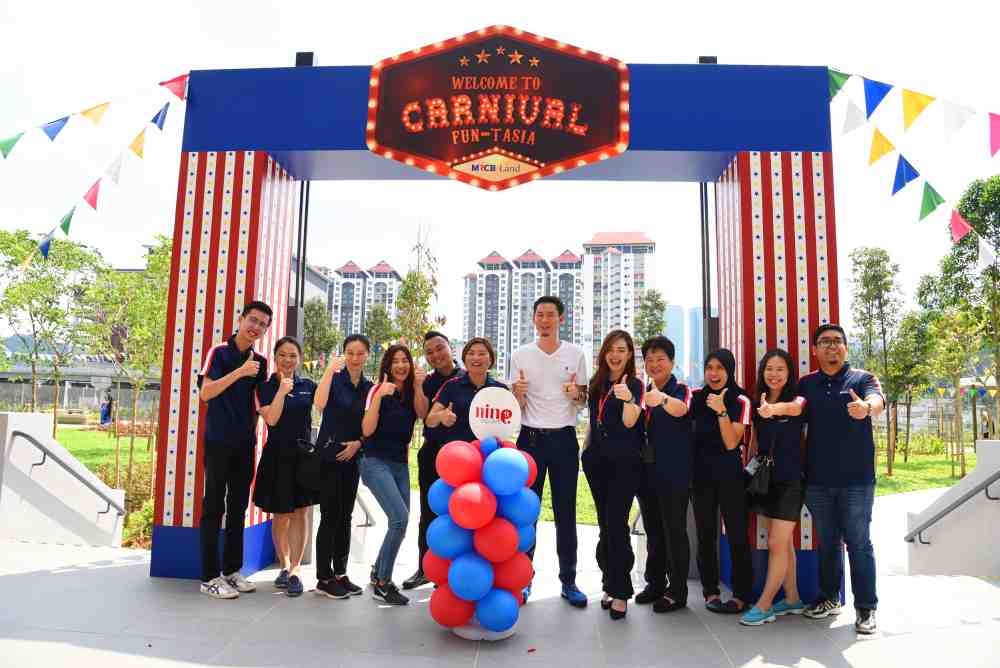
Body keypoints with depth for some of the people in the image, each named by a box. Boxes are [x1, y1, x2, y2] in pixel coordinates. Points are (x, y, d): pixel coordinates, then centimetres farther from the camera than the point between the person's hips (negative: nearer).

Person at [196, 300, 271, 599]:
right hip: (218, 440, -5)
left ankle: (232, 569, 20)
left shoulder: (260, 362, 10)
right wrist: (239, 372, -21)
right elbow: (205, 393, -15)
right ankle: (210, 576, 6)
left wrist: (253, 431, 11)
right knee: (214, 506, 0)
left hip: (245, 443, 6)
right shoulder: (219, 352, -5)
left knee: (238, 507, 10)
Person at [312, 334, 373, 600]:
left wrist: (358, 443, -5)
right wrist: (330, 369, -32)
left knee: (345, 516, 11)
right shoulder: (335, 378, -8)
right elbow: (319, 405, -28)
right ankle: (324, 579, 6)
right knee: (330, 516, -4)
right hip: (329, 456, -5)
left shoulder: (369, 387, 7)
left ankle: (340, 574, 20)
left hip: (352, 457, 5)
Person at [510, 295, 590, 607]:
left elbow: (584, 400, 10)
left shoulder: (576, 354, 5)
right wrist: (518, 392, -17)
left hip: (564, 439, 0)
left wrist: (576, 393, -13)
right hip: (530, 438, 0)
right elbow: (515, 406, 5)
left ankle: (568, 581, 14)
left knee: (566, 511, 5)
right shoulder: (520, 355, 4)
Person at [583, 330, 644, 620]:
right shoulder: (597, 383, 11)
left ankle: (620, 592, -2)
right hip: (597, 460, 6)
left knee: (616, 523, -10)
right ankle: (611, 583, 21)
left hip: (624, 463, -6)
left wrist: (628, 399, -39)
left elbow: (629, 422, -20)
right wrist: (587, 450, 16)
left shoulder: (635, 384, -6)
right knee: (605, 524, 10)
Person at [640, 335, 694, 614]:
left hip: (674, 474, -6)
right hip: (647, 472, 6)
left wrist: (662, 399, -53)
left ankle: (677, 591, 9)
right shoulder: (643, 393, 12)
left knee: (674, 532, -1)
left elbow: (681, 409, -32)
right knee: (653, 531, 14)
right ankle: (655, 584, 26)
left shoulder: (681, 390, -7)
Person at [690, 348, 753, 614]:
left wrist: (721, 410, -22)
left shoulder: (740, 401, -7)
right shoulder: (697, 396, 2)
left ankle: (741, 595, 11)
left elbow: (731, 443, -15)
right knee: (705, 534, 8)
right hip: (701, 474, 3)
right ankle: (710, 591, 19)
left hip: (730, 475, -3)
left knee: (737, 534, 0)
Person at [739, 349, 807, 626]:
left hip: (790, 481, -6)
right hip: (765, 479, 6)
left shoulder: (796, 399, -10)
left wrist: (774, 409, -57)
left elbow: (794, 407, -36)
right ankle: (792, 599, 26)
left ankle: (763, 605, 4)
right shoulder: (758, 404, 5)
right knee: (783, 543, 14)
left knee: (776, 544, -4)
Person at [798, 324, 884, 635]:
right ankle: (829, 599, 29)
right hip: (818, 479, 3)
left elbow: (877, 401, -22)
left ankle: (866, 609, 15)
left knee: (859, 543, 4)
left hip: (856, 479, -3)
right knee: (827, 542, 15)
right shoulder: (806, 384, 8)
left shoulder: (862, 379, -2)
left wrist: (866, 407, -47)